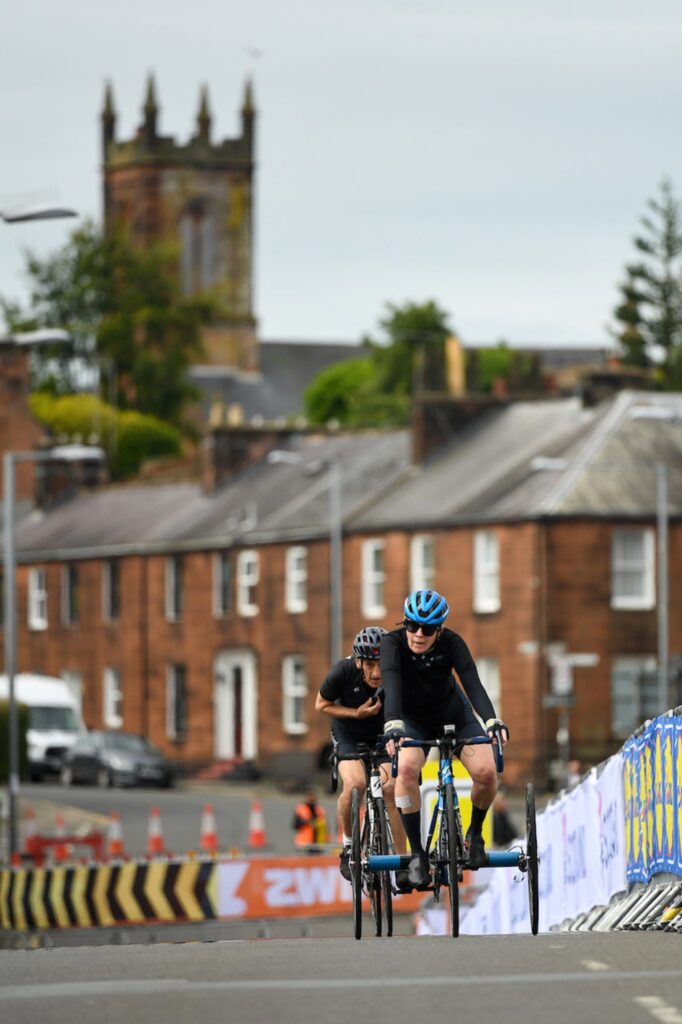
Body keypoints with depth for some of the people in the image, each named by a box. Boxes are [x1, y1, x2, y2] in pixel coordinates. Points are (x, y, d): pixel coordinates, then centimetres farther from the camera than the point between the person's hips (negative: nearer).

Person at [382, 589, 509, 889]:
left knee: (486, 771, -23)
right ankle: (417, 853, -21)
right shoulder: (393, 643, -26)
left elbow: (473, 683, -34)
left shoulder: (452, 643, -23)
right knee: (407, 768, -33)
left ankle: (475, 832, 8)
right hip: (414, 721, -1)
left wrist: (492, 721, -51)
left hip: (454, 715, 1)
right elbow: (392, 687, -42)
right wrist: (393, 727, -60)